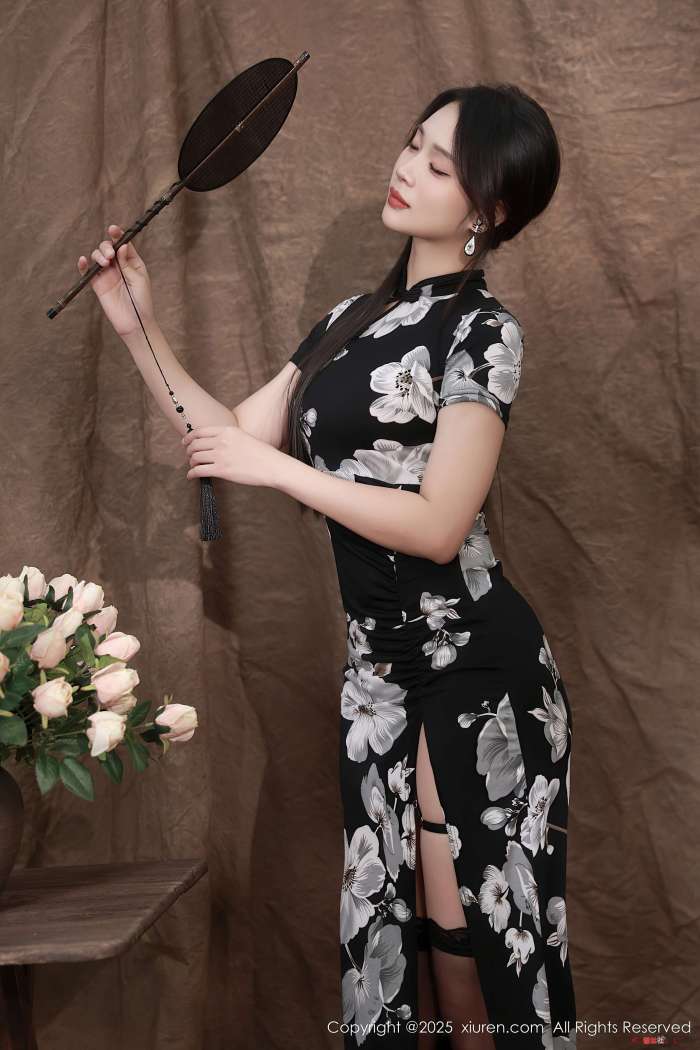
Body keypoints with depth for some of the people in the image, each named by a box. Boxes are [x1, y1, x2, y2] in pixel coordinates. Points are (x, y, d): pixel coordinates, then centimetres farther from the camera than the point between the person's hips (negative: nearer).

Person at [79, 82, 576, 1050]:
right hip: (380, 654, 7)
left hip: (473, 664, -7)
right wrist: (138, 328, 3)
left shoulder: (480, 330, -11)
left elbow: (439, 526, -18)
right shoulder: (352, 320, 12)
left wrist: (276, 467, -16)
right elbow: (234, 437, 11)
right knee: (391, 914, 14)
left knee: (462, 924, 3)